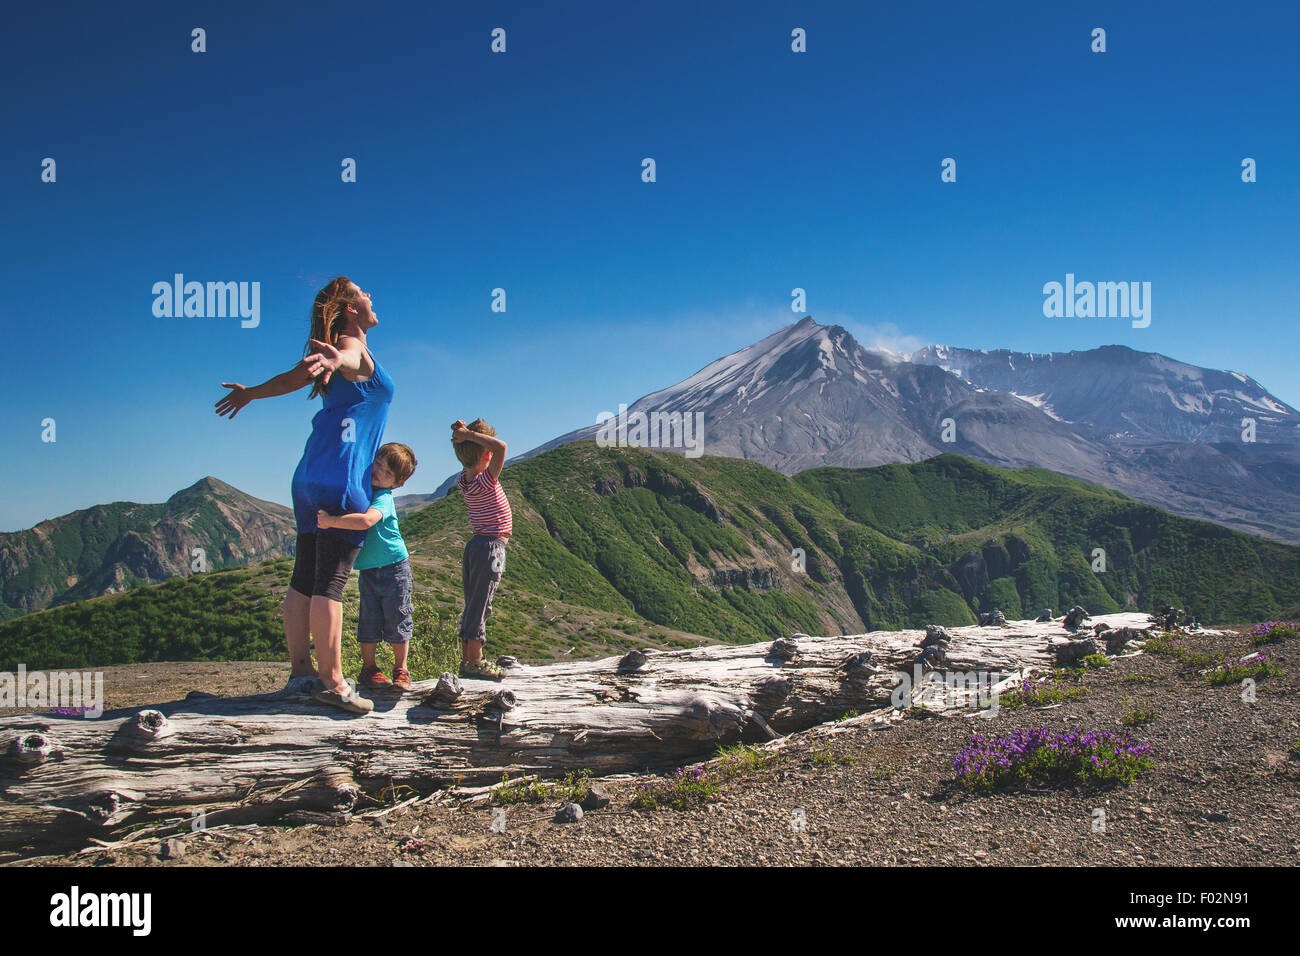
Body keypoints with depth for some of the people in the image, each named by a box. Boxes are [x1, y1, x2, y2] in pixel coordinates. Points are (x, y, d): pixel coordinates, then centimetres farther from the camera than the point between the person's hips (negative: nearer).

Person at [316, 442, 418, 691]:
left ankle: (401, 670, 13)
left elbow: (366, 521, -38)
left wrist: (331, 521, -37)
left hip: (394, 568, -6)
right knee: (369, 619, 5)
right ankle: (368, 668, 16)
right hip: (367, 570, 6)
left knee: (397, 619, 1)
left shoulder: (384, 498, -18)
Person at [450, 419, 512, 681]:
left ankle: (467, 659, 14)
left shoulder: (465, 479, 4)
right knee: (480, 604, -6)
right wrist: (468, 434, -20)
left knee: (473, 605, 11)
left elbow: (468, 458, 22)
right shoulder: (484, 482, -17)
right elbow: (501, 447, -29)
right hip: (490, 546, -8)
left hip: (475, 544, 8)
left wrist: (464, 435, 3)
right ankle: (475, 662, -3)